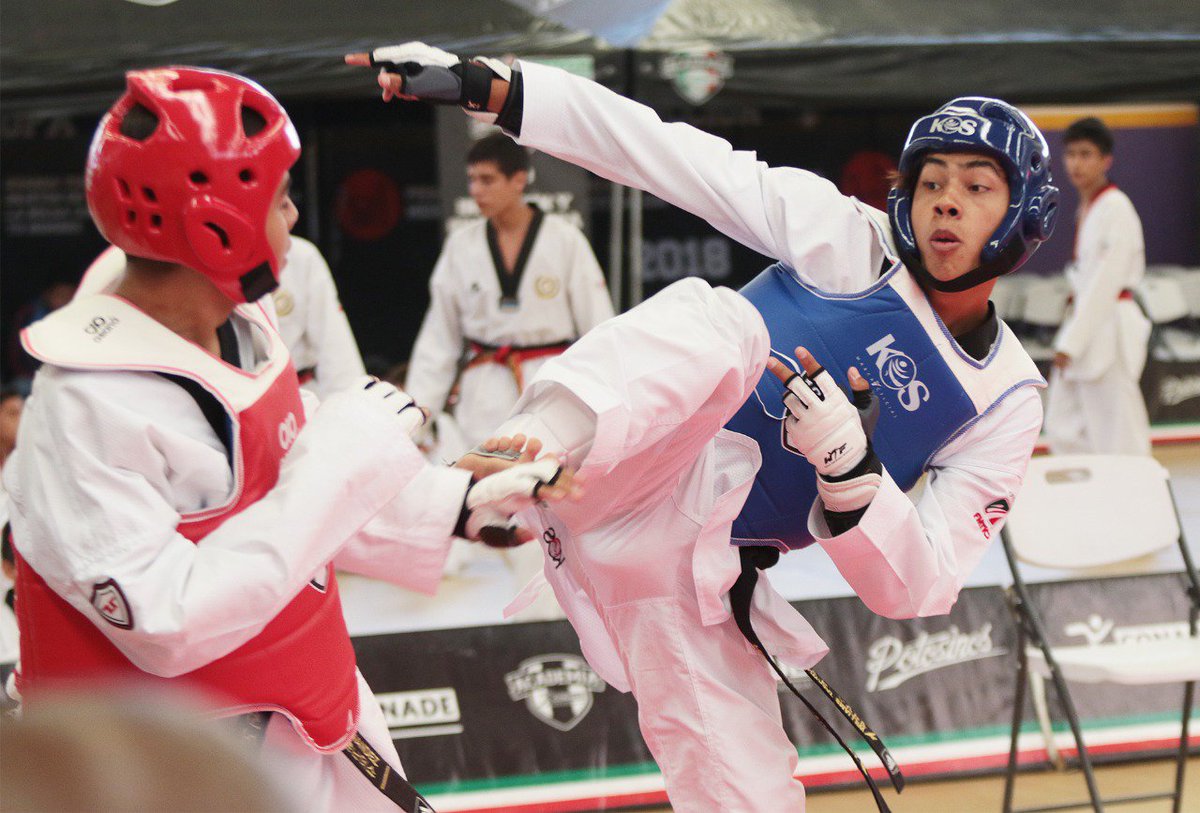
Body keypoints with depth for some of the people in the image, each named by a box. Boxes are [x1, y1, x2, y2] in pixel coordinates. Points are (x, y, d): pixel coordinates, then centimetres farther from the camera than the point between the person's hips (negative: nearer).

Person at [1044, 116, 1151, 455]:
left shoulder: (1115, 208, -13)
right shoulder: (1085, 208, 14)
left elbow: (1107, 279, -17)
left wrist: (1072, 341, -18)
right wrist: (1069, 335, 12)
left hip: (1109, 330, -9)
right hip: (1083, 323, 9)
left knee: (1117, 433, -7)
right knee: (1063, 429, 9)